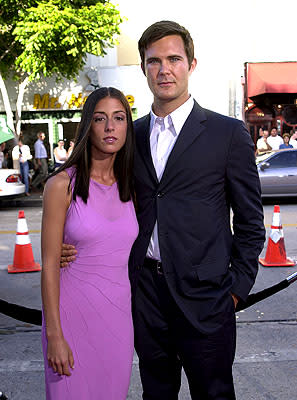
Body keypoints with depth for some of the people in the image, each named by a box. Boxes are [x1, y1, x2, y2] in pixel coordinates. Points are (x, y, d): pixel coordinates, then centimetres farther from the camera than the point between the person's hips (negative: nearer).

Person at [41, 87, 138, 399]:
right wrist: (54, 334, -12)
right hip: (73, 311, -4)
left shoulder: (128, 187, 5)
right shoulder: (63, 184, -9)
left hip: (119, 314, 4)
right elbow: (50, 264, -10)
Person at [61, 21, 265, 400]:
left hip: (203, 295, -3)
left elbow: (250, 221, -2)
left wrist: (237, 289, -5)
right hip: (145, 288, 4)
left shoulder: (228, 133, -5)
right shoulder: (133, 135, 8)